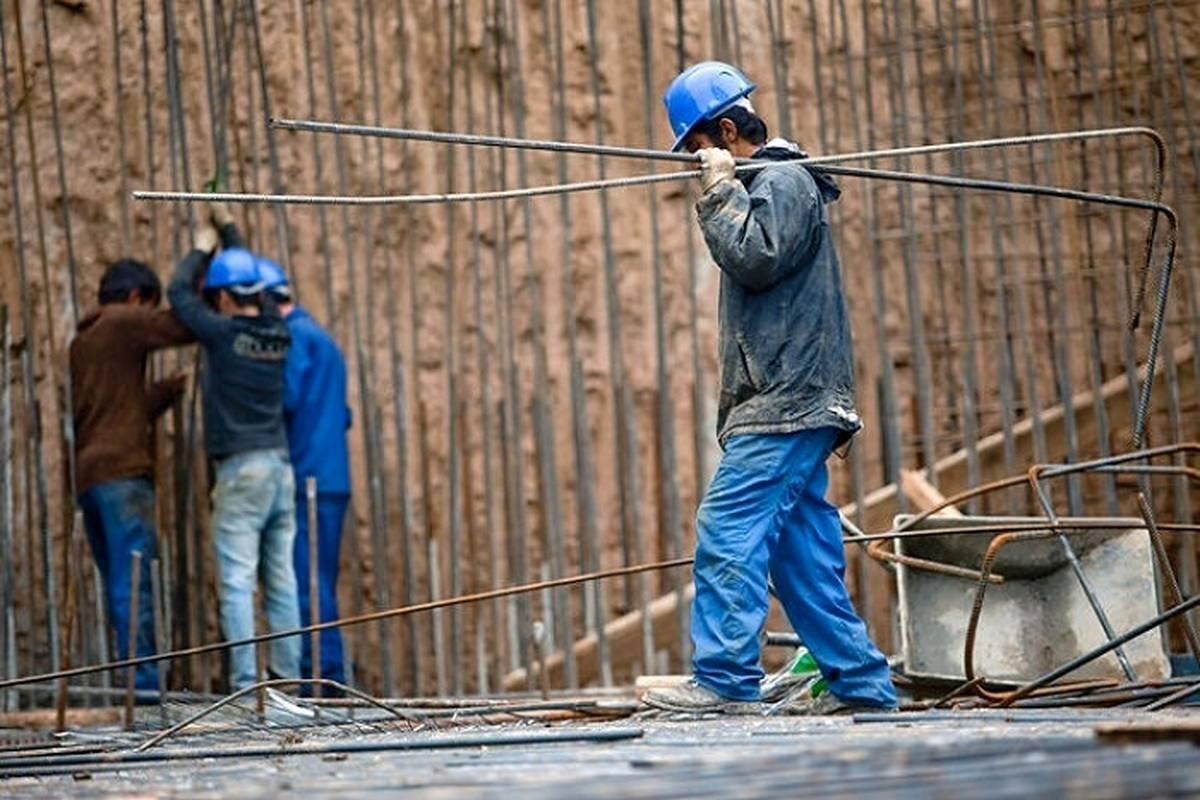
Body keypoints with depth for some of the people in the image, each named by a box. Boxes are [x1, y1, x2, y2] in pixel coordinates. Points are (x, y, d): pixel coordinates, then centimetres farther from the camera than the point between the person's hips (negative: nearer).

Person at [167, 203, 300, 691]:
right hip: (281, 465, 6)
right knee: (281, 580, 8)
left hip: (241, 468, -6)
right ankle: (288, 675, 7)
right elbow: (255, 282, 26)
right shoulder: (277, 332, 8)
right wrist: (228, 228, 37)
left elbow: (178, 292, 6)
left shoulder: (223, 333, -8)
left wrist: (201, 249, 23)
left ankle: (245, 680, -12)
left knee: (236, 581, -7)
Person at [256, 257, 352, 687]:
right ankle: (329, 674, 14)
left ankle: (320, 672, -11)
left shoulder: (295, 336, -7)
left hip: (307, 479, -10)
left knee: (307, 585, -9)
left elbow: (286, 398, -19)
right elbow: (342, 415, 26)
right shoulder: (320, 337, 24)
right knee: (317, 585, 13)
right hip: (330, 479, 10)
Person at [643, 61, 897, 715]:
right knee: (801, 552, 8)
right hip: (787, 405, 11)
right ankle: (860, 681, 9)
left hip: (785, 404, -11)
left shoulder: (784, 182, -7)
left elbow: (754, 258, -19)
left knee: (729, 532, -15)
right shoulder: (762, 184, 23)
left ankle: (725, 679, -18)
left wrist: (720, 189, -12)